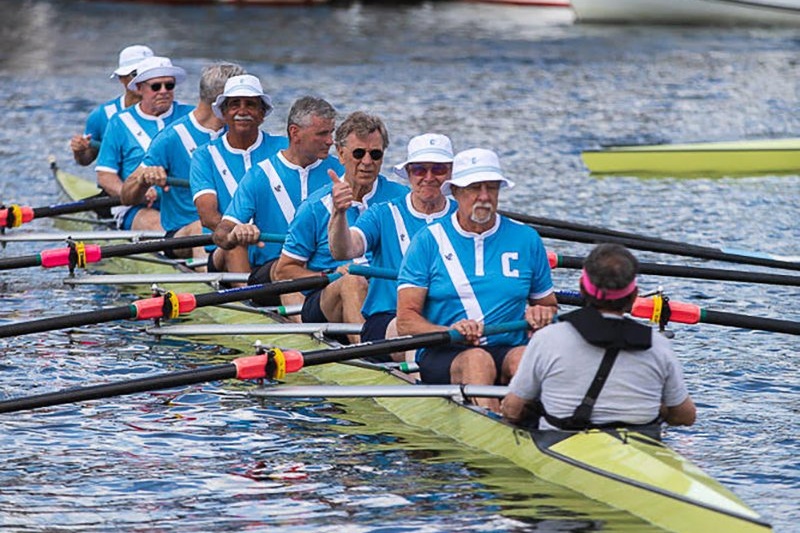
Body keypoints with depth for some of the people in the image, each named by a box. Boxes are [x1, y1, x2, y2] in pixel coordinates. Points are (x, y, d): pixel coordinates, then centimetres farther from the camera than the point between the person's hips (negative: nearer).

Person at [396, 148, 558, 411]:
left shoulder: (525, 240, 15)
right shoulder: (429, 241, 7)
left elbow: (550, 307, 24)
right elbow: (406, 320, 1)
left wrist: (542, 314, -1)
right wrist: (449, 332, -19)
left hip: (508, 349, 2)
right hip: (443, 355, -2)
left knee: (524, 358, -34)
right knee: (477, 360, -37)